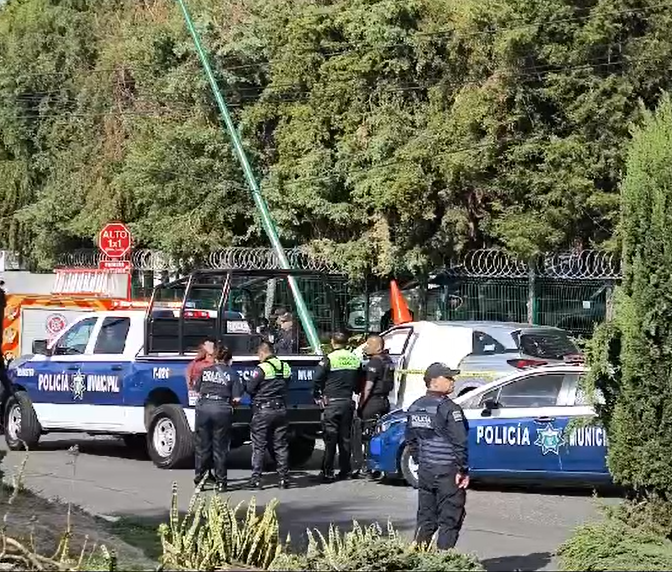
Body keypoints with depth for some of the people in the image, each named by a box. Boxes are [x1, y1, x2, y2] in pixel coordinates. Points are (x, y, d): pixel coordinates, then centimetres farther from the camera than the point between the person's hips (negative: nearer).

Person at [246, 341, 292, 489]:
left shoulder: (262, 368, -13)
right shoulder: (285, 367, 5)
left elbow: (249, 389, -10)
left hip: (263, 411, -5)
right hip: (281, 410, 5)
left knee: (258, 446, 2)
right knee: (281, 446, 11)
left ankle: (256, 479, 0)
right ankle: (284, 478, 11)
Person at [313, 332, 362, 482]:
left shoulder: (328, 360, -10)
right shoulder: (355, 359, 5)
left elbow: (317, 381, -10)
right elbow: (359, 382, 13)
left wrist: (318, 397, 2)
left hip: (331, 403, -5)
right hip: (348, 402, 5)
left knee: (330, 438, -2)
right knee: (345, 438, 12)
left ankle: (327, 473, -2)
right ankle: (345, 471, 15)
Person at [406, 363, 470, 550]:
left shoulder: (415, 407, 9)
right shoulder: (449, 408, -14)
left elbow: (411, 440, 16)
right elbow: (459, 443, -16)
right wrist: (463, 470, -11)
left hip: (425, 471, 7)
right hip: (448, 471, -7)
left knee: (426, 519, 15)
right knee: (449, 521, -1)